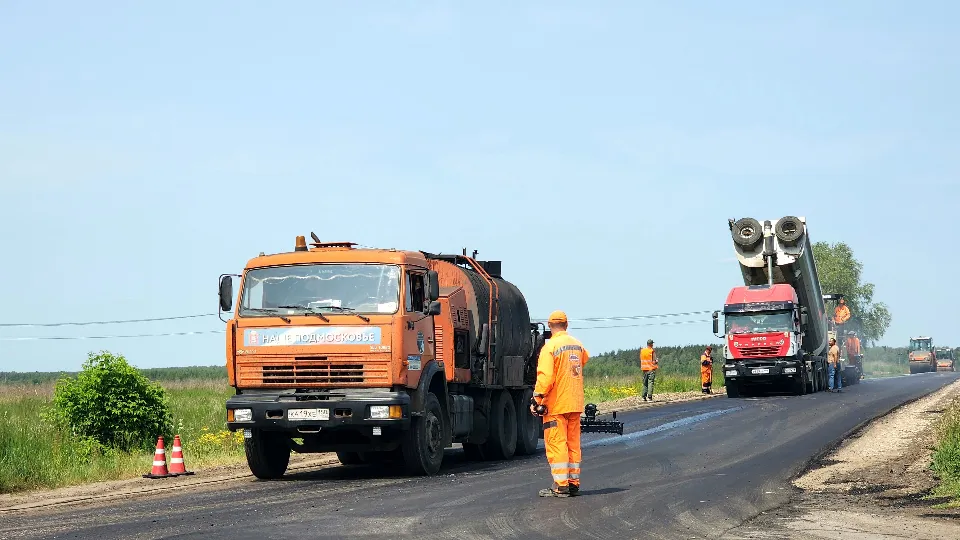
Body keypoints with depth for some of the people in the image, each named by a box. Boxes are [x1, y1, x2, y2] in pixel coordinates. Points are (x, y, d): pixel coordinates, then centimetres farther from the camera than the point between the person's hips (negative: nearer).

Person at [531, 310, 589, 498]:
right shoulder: (577, 344, 8)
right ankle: (574, 483, 16)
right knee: (573, 444, 12)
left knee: (556, 444, -4)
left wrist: (536, 399, -16)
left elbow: (545, 377, -21)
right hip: (575, 404, 7)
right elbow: (584, 359, 32)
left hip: (556, 405, -7)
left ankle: (560, 486, -6)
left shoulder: (550, 347, -13)